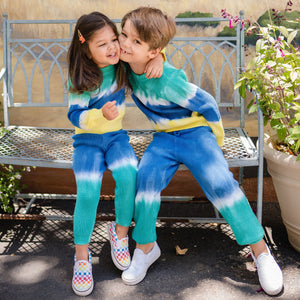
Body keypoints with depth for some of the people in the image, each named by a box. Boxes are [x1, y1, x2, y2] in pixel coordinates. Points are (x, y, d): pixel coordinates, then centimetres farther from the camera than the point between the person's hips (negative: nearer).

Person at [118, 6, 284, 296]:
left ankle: (260, 250, -8)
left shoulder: (167, 81, -29)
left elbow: (206, 103, -16)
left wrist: (216, 136, -3)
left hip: (194, 132, -6)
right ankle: (145, 247, -1)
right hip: (163, 138, 6)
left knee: (220, 183, -22)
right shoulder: (129, 63, -10)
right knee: (145, 177, -19)